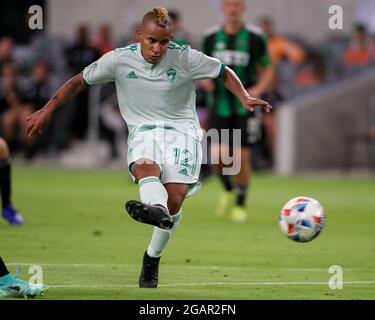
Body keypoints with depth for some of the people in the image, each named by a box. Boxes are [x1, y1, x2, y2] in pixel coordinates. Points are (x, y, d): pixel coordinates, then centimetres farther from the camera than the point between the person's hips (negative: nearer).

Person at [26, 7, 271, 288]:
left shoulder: (186, 58, -6)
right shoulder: (119, 59, -3)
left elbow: (224, 73, 8)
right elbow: (79, 81, 9)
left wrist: (244, 97, -9)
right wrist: (47, 110, 7)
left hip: (182, 130, 0)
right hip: (143, 130, 0)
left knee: (174, 200, -20)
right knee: (145, 166, -38)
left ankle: (152, 259, 3)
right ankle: (155, 210, -72)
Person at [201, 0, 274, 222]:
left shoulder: (255, 37, -4)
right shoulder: (211, 37, 3)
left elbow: (268, 71, 4)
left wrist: (257, 90, -14)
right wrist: (205, 79, -6)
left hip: (245, 106, -1)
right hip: (220, 106, 1)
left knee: (243, 157, -3)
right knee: (218, 155, -11)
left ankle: (241, 204, 16)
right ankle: (228, 191, 19)